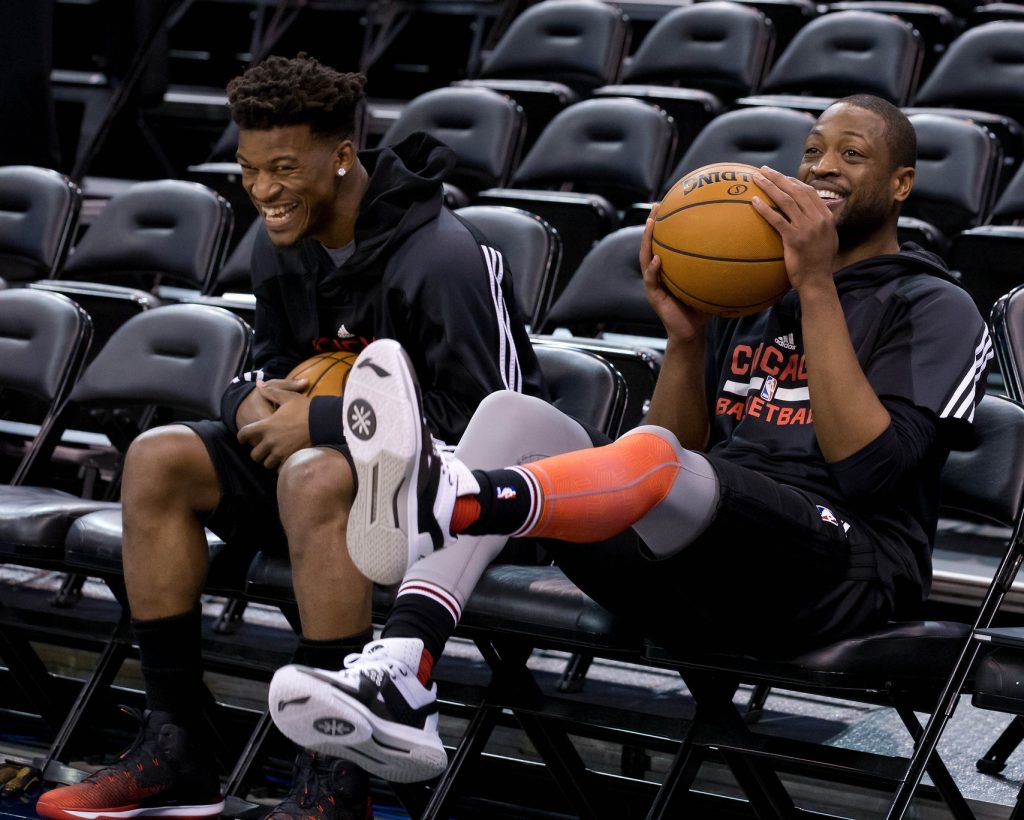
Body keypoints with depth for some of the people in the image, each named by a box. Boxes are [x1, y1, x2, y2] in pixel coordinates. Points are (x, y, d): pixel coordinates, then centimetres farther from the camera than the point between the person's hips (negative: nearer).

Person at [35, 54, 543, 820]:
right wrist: (256, 399, -10)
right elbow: (276, 363, 17)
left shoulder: (445, 258, -22)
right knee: (158, 460, -7)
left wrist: (320, 420, -23)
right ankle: (177, 749, -6)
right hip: (334, 446, 8)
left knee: (313, 476, -37)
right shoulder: (282, 246, 2)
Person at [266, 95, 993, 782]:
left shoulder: (935, 309, 7)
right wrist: (685, 336, 3)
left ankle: (445, 501, -68)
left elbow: (867, 468, -9)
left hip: (843, 571, -6)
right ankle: (401, 680, -35)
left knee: (650, 458, -36)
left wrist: (818, 290, -10)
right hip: (695, 578, 6)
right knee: (515, 416, -14)